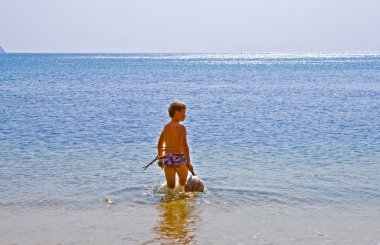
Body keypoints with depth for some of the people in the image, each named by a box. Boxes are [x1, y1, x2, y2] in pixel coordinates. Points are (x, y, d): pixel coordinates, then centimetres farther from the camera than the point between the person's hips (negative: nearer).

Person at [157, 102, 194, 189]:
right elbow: (184, 145, -18)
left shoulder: (166, 127, 8)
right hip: (179, 158, -4)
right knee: (183, 183, 17)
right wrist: (188, 162, -17)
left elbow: (159, 144, 12)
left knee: (170, 186, 9)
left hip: (167, 158, 4)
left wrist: (160, 160, 23)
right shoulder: (181, 127, -9)